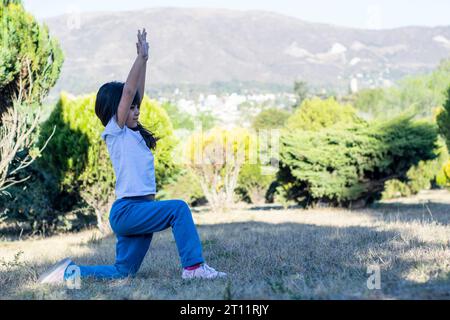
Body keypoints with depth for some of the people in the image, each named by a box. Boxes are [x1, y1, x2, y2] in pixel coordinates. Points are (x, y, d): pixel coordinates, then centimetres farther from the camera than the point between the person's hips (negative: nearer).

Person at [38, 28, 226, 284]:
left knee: (123, 273, 8)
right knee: (178, 208, -23)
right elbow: (128, 91, -10)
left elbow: (137, 94, 20)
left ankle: (71, 272, 15)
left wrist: (145, 60, 19)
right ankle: (193, 267, -24)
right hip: (127, 210, -9)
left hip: (138, 210, 9)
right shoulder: (115, 131, -3)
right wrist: (141, 57, -8)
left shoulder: (132, 134, 19)